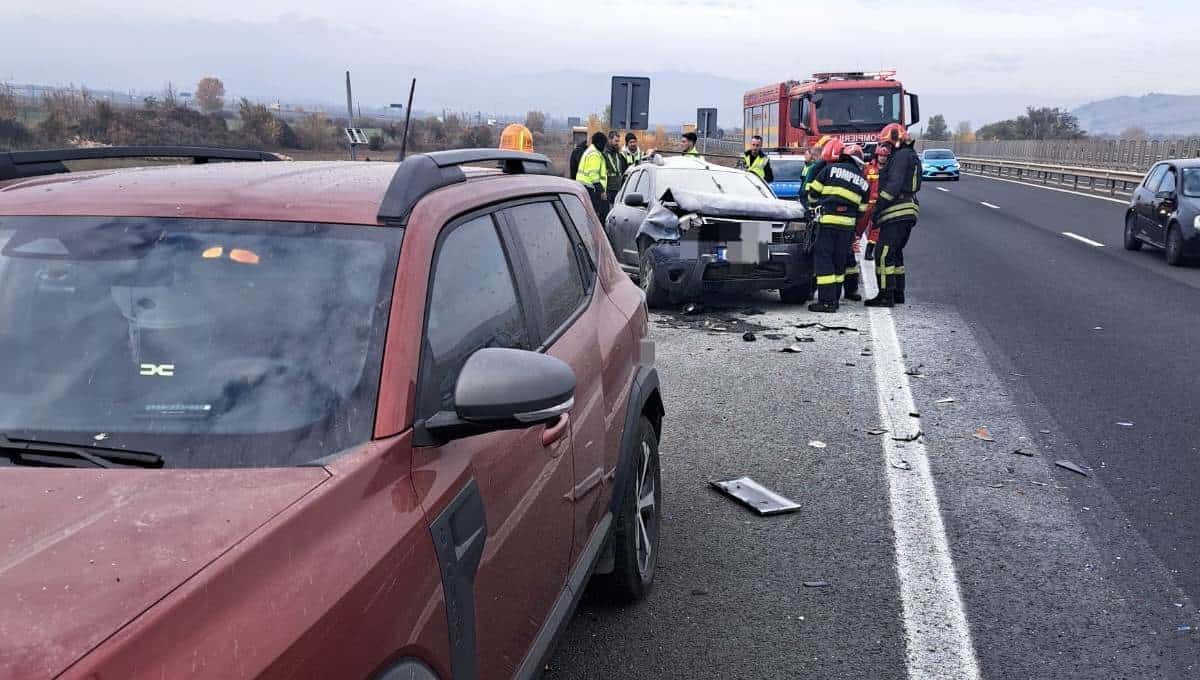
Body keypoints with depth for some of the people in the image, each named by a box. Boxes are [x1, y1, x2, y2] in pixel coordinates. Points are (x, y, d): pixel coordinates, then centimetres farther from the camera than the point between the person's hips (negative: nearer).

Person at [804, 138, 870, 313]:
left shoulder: (830, 169, 0)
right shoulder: (862, 179, 17)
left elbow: (812, 192, 6)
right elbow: (862, 207, 16)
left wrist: (815, 207, 24)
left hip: (828, 220, -6)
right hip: (848, 224, 6)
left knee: (823, 259, -5)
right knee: (839, 260, 16)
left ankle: (827, 301, -12)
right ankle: (835, 298, 21)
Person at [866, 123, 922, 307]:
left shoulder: (901, 156, -9)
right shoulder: (909, 156, 24)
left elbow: (893, 185, -19)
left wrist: (877, 207, -20)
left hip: (897, 214, -11)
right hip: (905, 214, 11)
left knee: (884, 254, -10)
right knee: (895, 254, 17)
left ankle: (886, 296, -10)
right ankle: (898, 293, 22)